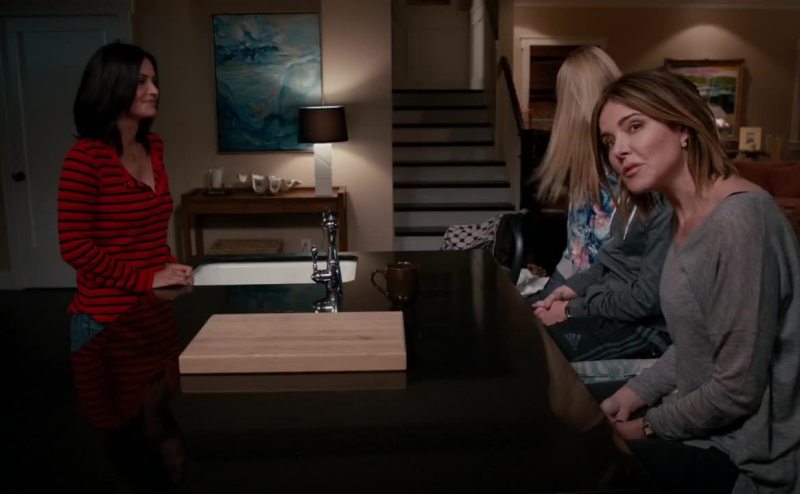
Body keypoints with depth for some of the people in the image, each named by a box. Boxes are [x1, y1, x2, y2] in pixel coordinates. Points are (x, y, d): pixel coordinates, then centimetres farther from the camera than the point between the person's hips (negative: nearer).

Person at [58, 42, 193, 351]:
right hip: (106, 321, -7)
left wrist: (170, 268, 1)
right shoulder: (86, 156, -16)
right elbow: (74, 247, -18)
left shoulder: (153, 147, 6)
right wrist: (146, 279, -17)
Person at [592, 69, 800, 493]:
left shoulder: (739, 220, -26)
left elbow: (738, 389, -24)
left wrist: (650, 426, -12)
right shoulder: (685, 216, 2)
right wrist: (637, 392, 1)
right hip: (705, 421, 8)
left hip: (747, 457, -8)